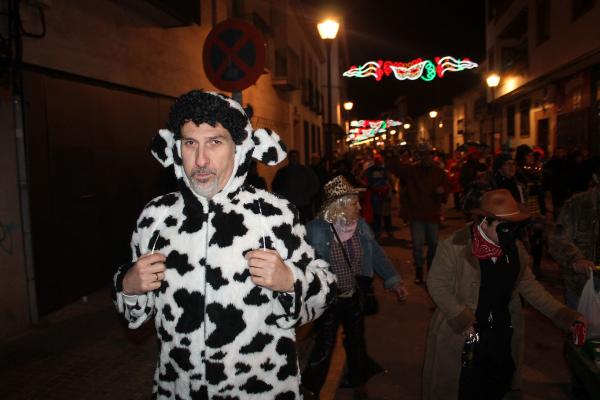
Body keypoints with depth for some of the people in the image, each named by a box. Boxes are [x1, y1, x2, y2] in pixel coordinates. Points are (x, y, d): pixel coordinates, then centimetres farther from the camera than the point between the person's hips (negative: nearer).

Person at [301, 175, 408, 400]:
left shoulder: (361, 226, -5)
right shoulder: (316, 230, -22)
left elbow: (376, 255, 1)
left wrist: (393, 280, -6)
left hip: (354, 297, 5)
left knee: (356, 342, 23)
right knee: (324, 347, 9)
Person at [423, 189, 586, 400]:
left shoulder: (514, 248, -1)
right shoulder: (454, 246, -20)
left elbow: (528, 284, 6)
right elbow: (436, 284, -15)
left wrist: (562, 313, -4)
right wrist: (462, 318, -20)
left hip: (502, 336, 6)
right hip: (463, 335, -5)